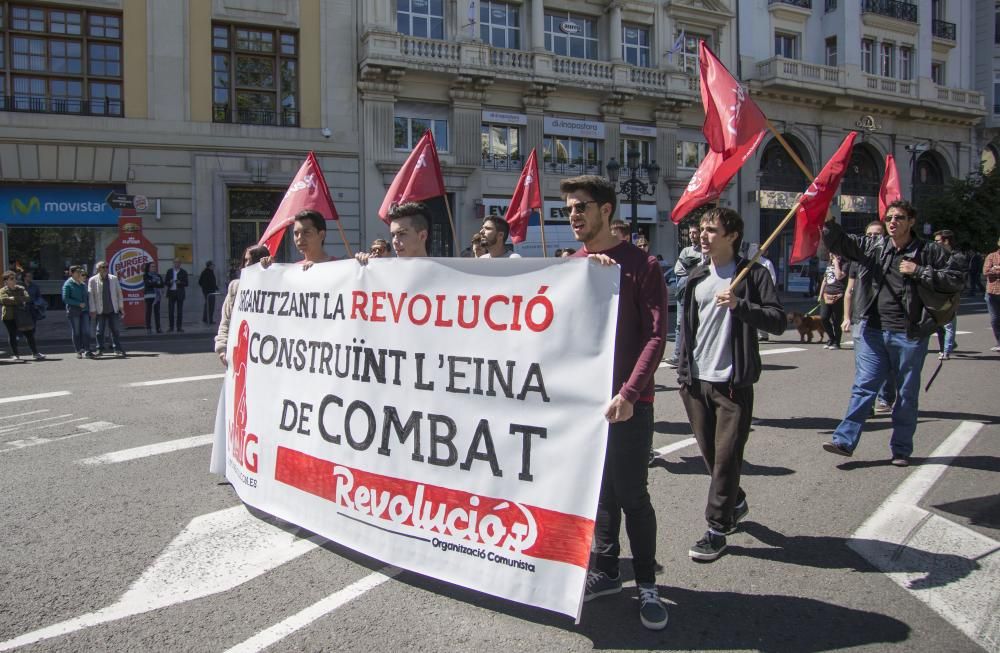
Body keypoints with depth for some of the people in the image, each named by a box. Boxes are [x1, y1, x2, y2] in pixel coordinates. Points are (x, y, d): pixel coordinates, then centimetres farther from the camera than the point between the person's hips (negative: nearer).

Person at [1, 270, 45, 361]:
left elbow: (27, 297, -4)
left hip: (21, 315, 3)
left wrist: (13, 299, -14)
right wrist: (19, 300, -14)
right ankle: (15, 354, 12)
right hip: (9, 316, -3)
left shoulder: (21, 289, 12)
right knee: (12, 335, 2)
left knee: (29, 333, 1)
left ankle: (35, 353, 6)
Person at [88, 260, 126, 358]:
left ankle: (118, 349, 5)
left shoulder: (114, 278, 4)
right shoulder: (92, 280, -2)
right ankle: (99, 349, 18)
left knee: (114, 330, 2)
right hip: (100, 311, -1)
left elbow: (119, 293, 8)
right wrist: (92, 310, -5)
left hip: (113, 310, 1)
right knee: (99, 331, 6)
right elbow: (90, 296, -2)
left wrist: (121, 307, 5)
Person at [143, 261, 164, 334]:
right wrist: (157, 283, -5)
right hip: (149, 295, -4)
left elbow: (162, 285, 5)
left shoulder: (158, 275, 15)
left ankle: (158, 328, 3)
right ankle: (148, 328, -6)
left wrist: (153, 284, -8)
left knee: (157, 312, 2)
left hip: (157, 295, 4)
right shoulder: (146, 276, 5)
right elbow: (147, 284, -10)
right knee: (149, 312, -6)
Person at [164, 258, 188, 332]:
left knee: (179, 310, 1)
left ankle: (179, 327, 6)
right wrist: (169, 282, -12)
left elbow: (186, 283, 0)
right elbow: (165, 282, 9)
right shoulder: (169, 271, 10)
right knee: (170, 310, 0)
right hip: (171, 292, 2)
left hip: (180, 293, -1)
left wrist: (180, 282, -18)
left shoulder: (183, 272, 3)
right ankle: (171, 326, 6)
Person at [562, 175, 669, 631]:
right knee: (600, 491, 13)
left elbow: (655, 334, -11)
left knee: (631, 495, 1)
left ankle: (647, 585, 18)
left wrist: (629, 393, -20)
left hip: (627, 402, -5)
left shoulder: (641, 264, -6)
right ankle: (606, 571, 29)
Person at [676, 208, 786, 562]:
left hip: (733, 382, -5)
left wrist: (738, 305, -25)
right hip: (696, 381, 5)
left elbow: (778, 321, -12)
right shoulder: (697, 277, 11)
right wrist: (683, 372, 13)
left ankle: (716, 529, 7)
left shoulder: (753, 274, -4)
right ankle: (735, 501, 38)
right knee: (709, 452, 14)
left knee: (726, 456, -3)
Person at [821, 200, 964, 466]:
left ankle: (901, 449, 19)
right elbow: (839, 242, 6)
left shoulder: (930, 252, 1)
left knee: (907, 394, 8)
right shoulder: (871, 247, 7)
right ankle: (845, 440, 3)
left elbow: (957, 279, -5)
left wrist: (919, 272, -12)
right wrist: (828, 219, -11)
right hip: (873, 332, 2)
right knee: (863, 386, 2)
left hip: (910, 335, -1)